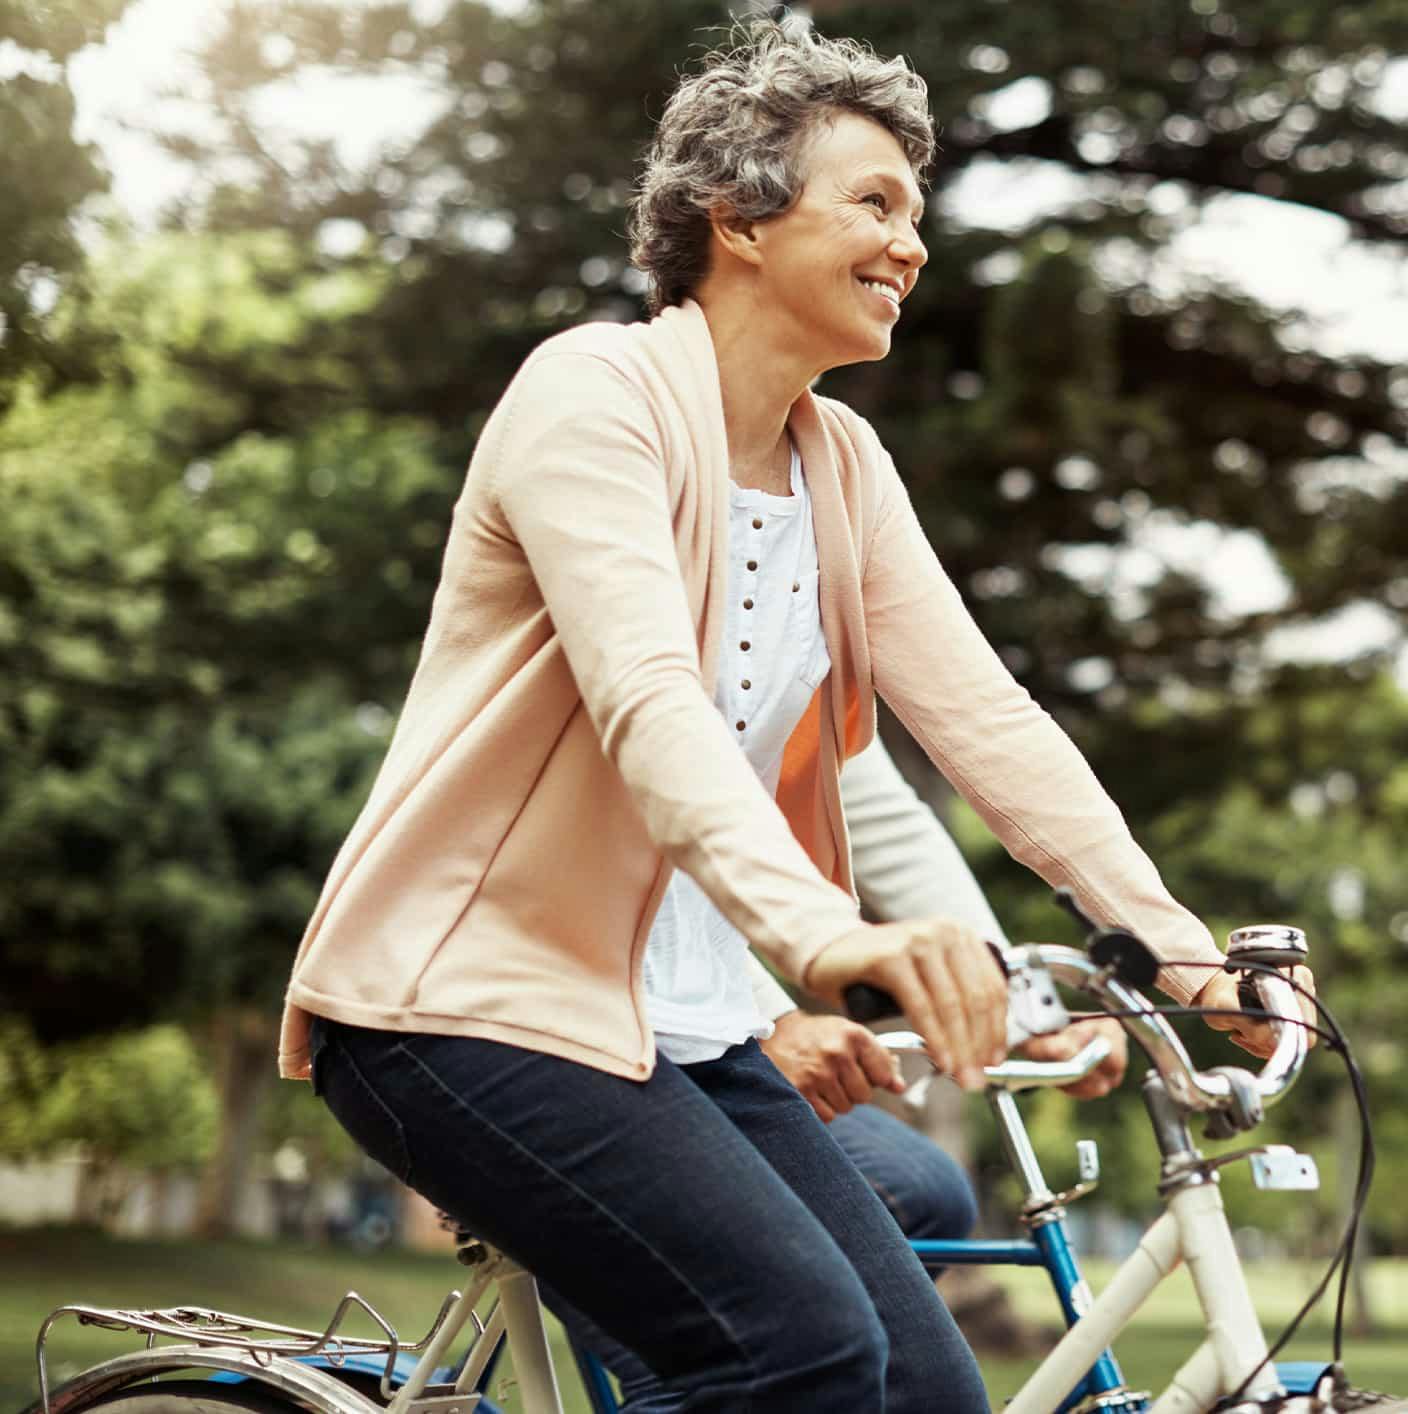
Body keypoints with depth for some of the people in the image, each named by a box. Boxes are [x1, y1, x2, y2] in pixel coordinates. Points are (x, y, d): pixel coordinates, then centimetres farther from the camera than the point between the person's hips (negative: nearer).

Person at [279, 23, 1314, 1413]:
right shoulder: (595, 394, -13)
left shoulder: (845, 467, 9)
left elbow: (983, 715, 2)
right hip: (475, 1006, -7)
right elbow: (648, 700, -30)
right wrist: (821, 929, -45)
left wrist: (1176, 941, -9)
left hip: (684, 1026, 8)